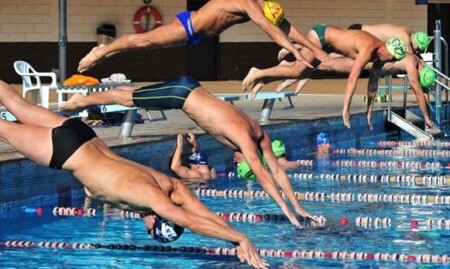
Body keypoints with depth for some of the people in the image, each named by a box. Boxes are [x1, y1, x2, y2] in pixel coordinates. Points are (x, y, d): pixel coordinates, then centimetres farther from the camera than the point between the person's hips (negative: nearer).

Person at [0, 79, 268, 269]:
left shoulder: (173, 187, -15)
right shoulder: (148, 195, -34)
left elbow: (210, 216, -12)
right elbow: (192, 222, -45)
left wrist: (241, 241, -21)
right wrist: (240, 238, -48)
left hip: (84, 136, 6)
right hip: (63, 148, -5)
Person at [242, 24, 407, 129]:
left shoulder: (379, 53, -4)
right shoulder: (368, 49, -31)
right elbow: (353, 78, -36)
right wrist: (346, 109, -36)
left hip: (326, 37, 9)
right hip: (321, 34, -9)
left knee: (305, 69, 10)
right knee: (296, 70, -17)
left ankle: (263, 80, 14)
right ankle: (258, 74, -5)